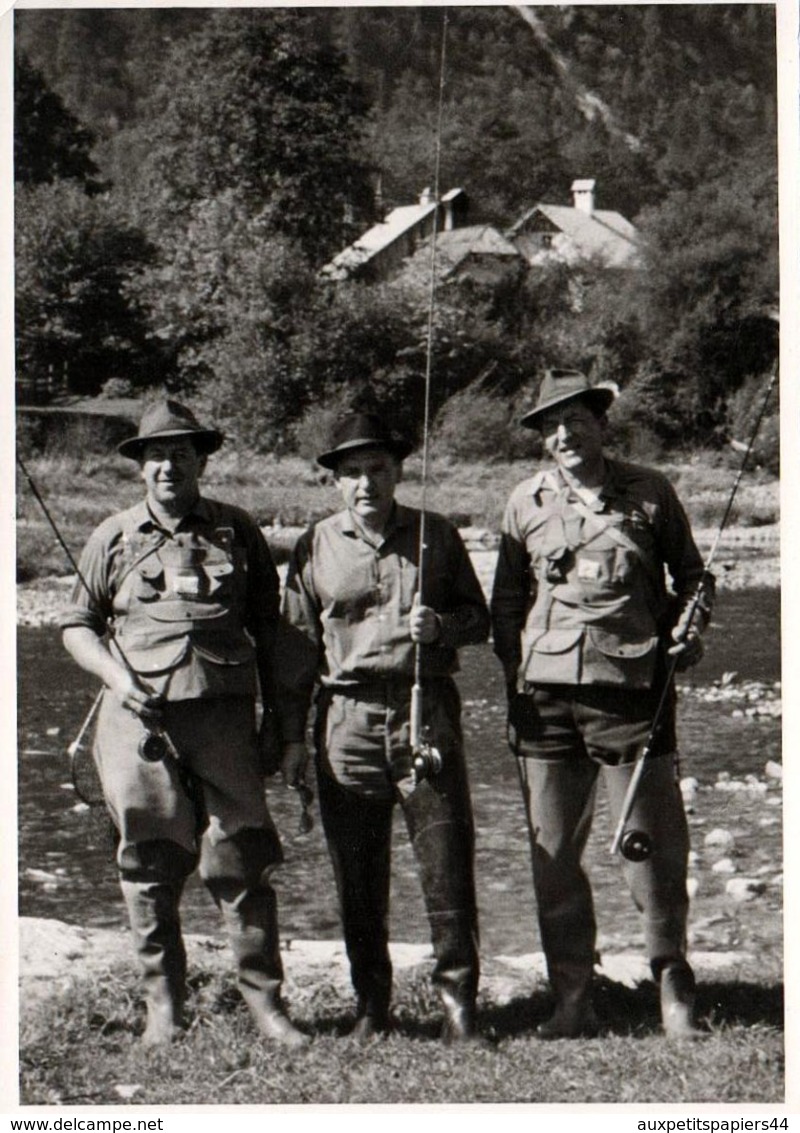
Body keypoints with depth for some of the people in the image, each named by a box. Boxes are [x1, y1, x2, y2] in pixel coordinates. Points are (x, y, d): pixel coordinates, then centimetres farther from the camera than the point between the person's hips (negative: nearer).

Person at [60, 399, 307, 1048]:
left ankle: (264, 1000, 8)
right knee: (150, 867, 4)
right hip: (139, 719, 1)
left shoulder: (238, 532, 10)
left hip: (224, 715, 0)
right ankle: (163, 1006, 14)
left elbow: (267, 629, 13)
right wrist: (116, 677, -5)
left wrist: (278, 719, 10)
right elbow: (78, 625, 14)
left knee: (242, 861, -2)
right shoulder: (114, 539, 10)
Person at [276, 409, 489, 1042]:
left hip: (427, 712, -1)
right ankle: (372, 1008, 16)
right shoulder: (317, 547, 8)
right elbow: (297, 644, 10)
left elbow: (479, 619, 14)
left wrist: (439, 625, -9)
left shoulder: (436, 537, 8)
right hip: (348, 719, 1)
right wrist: (293, 735, 5)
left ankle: (458, 1001, 8)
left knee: (447, 860, -4)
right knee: (357, 875, 4)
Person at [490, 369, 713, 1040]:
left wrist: (689, 628, -1)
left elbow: (691, 574, 17)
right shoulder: (527, 502, 9)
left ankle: (674, 991, 17)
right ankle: (572, 1003, 14)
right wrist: (516, 677, 7)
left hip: (634, 690, -2)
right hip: (548, 699, 2)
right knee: (553, 857, 4)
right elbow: (505, 600, 16)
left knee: (656, 847, 0)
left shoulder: (650, 493, 5)